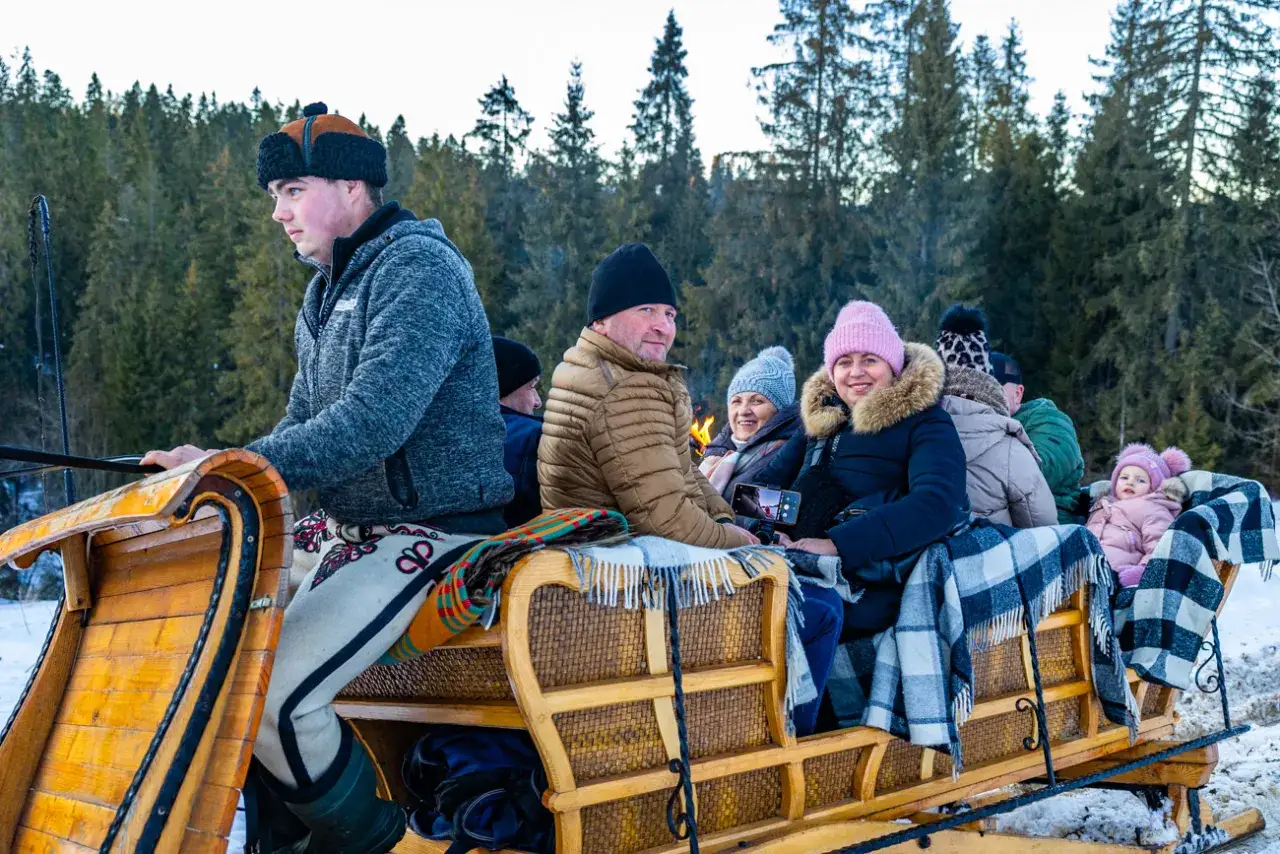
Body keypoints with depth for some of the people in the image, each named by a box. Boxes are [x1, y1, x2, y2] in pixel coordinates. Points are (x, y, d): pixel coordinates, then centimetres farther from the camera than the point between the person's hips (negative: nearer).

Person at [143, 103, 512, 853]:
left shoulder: (419, 270, -16)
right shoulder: (328, 289, 15)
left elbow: (373, 423, -29)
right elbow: (305, 424, 16)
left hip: (429, 533, -10)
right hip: (345, 526, 10)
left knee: (273, 700, -22)